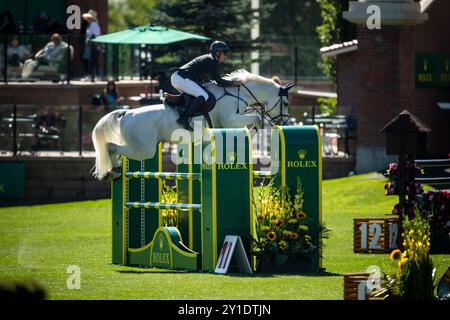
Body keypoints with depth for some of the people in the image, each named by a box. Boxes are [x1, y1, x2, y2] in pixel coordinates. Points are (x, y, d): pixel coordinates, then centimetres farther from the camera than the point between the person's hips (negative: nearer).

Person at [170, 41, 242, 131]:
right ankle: (183, 119, -23)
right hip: (182, 79, -11)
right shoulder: (212, 62, -6)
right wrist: (234, 83, 2)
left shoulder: (207, 58, 24)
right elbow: (219, 81, -8)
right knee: (203, 96, -18)